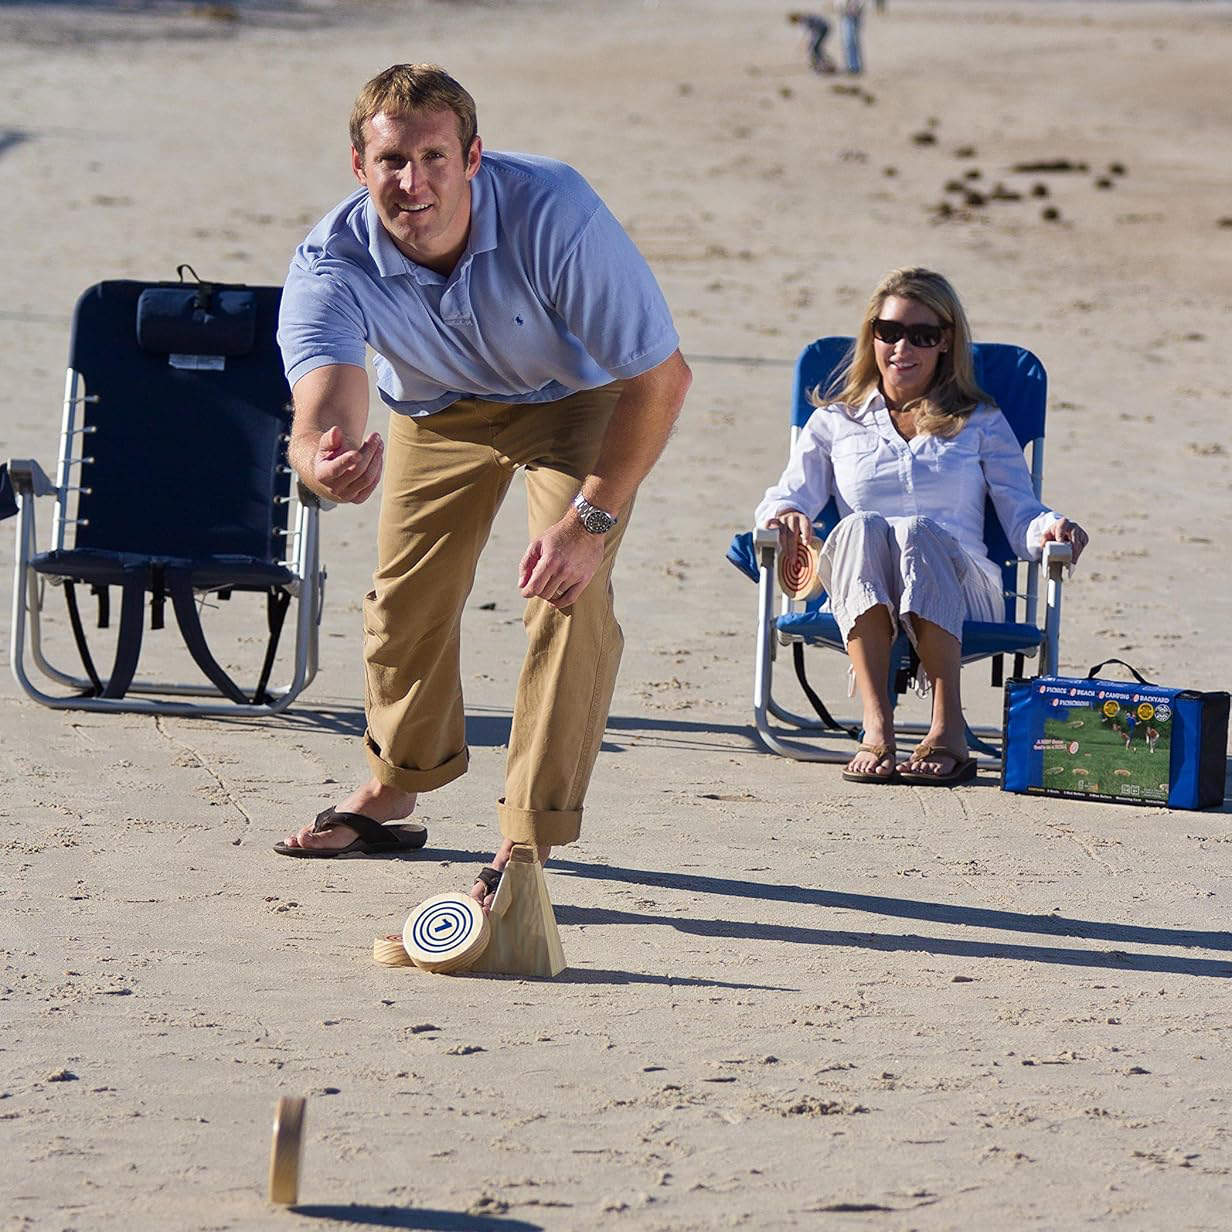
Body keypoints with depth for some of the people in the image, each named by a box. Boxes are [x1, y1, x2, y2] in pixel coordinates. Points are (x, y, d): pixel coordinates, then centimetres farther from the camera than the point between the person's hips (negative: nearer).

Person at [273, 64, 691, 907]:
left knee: (569, 594, -20)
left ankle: (527, 843, -13)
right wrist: (326, 461, -75)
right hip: (438, 405, 3)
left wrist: (592, 519, -37)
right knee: (408, 595, 8)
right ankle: (396, 786, 36)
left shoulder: (554, 213, -40)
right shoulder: (329, 266, -33)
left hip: (577, 395, -3)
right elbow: (322, 409, -50)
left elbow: (661, 375, -33)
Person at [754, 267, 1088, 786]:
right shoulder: (835, 421, 25)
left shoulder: (981, 423, 24)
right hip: (859, 593, 1)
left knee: (919, 530, -36)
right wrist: (785, 516, -11)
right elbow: (791, 496, 13)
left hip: (959, 588, -1)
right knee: (861, 528, -35)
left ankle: (948, 727, -44)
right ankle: (876, 727, -47)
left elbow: (1021, 515, 15)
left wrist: (1051, 528, -9)